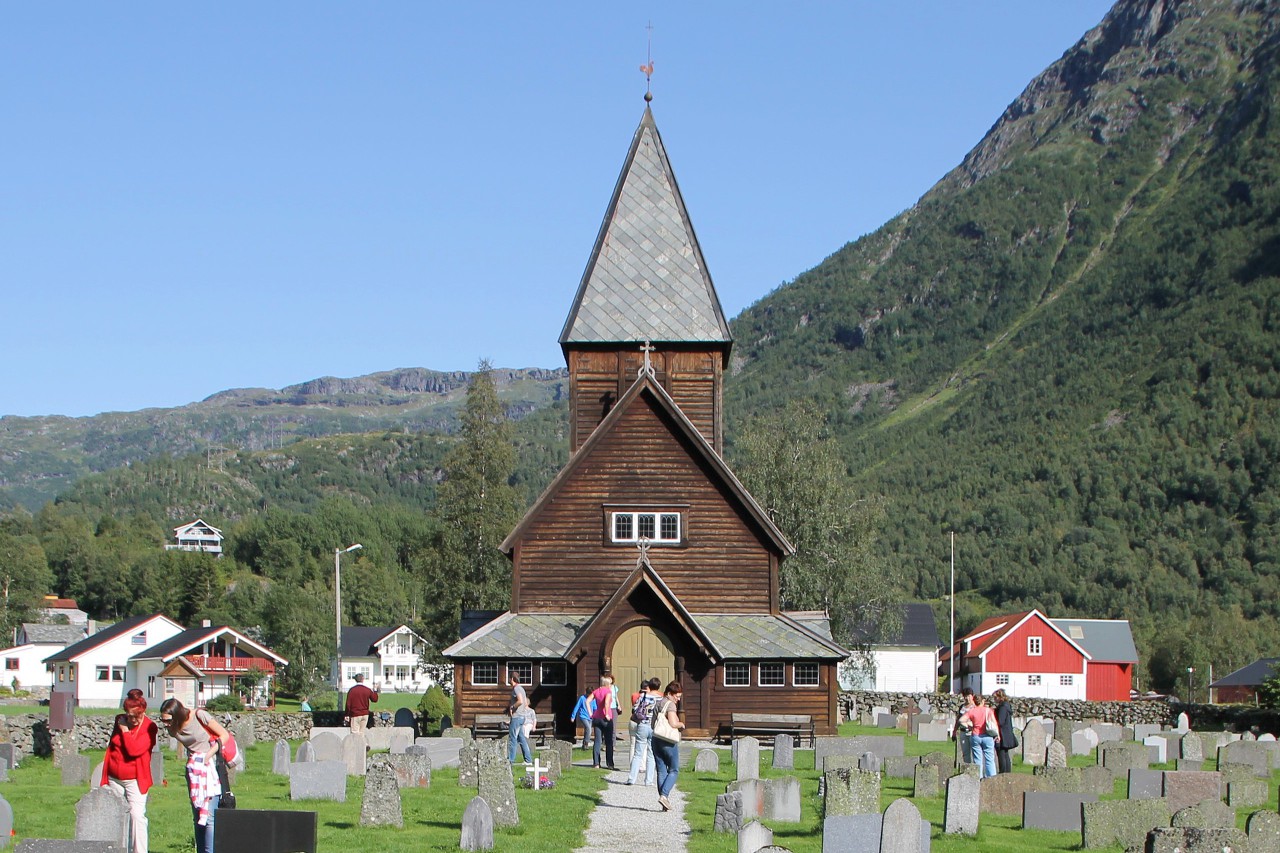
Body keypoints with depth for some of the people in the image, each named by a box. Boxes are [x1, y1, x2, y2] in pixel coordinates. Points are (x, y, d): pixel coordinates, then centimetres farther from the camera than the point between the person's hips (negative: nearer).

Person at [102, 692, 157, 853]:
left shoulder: (149, 728, -10)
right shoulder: (120, 720, 6)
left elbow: (134, 749, -24)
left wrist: (125, 730, -15)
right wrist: (105, 777, 16)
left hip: (135, 780, -5)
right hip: (114, 779, 5)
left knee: (137, 815, -14)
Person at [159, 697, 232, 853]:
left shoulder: (199, 715, -16)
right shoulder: (174, 729, 1)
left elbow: (224, 735, -12)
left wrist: (208, 756, -15)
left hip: (211, 766, -6)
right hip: (193, 768, 6)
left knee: (209, 816, -13)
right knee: (197, 817, 7)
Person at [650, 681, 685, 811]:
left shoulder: (657, 704, 16)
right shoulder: (670, 704, -11)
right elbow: (673, 723, -22)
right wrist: (681, 725, -1)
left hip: (656, 740, 8)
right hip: (668, 742, -8)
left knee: (661, 771, 7)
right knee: (673, 770, 2)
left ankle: (664, 803, 6)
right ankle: (664, 795, -15)